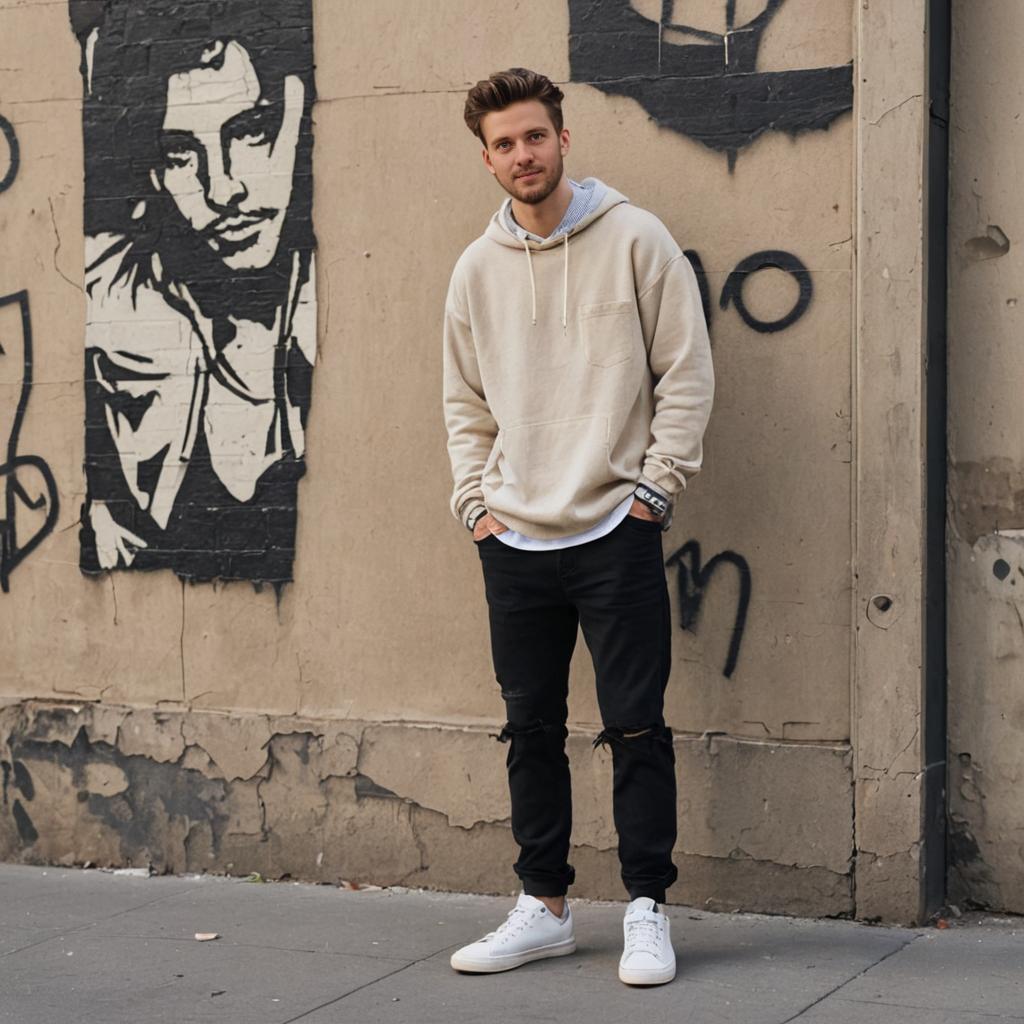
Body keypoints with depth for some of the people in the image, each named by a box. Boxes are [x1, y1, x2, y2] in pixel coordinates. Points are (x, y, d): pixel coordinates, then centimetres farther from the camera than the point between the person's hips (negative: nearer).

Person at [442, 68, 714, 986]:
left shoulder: (634, 239, -3)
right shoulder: (478, 268, 9)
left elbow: (687, 371, -3)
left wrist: (654, 488, -8)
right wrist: (476, 503, 6)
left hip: (614, 532, -4)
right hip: (514, 541, 4)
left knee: (636, 727, -2)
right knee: (532, 728, 10)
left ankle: (648, 910, 8)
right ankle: (545, 907, 21)